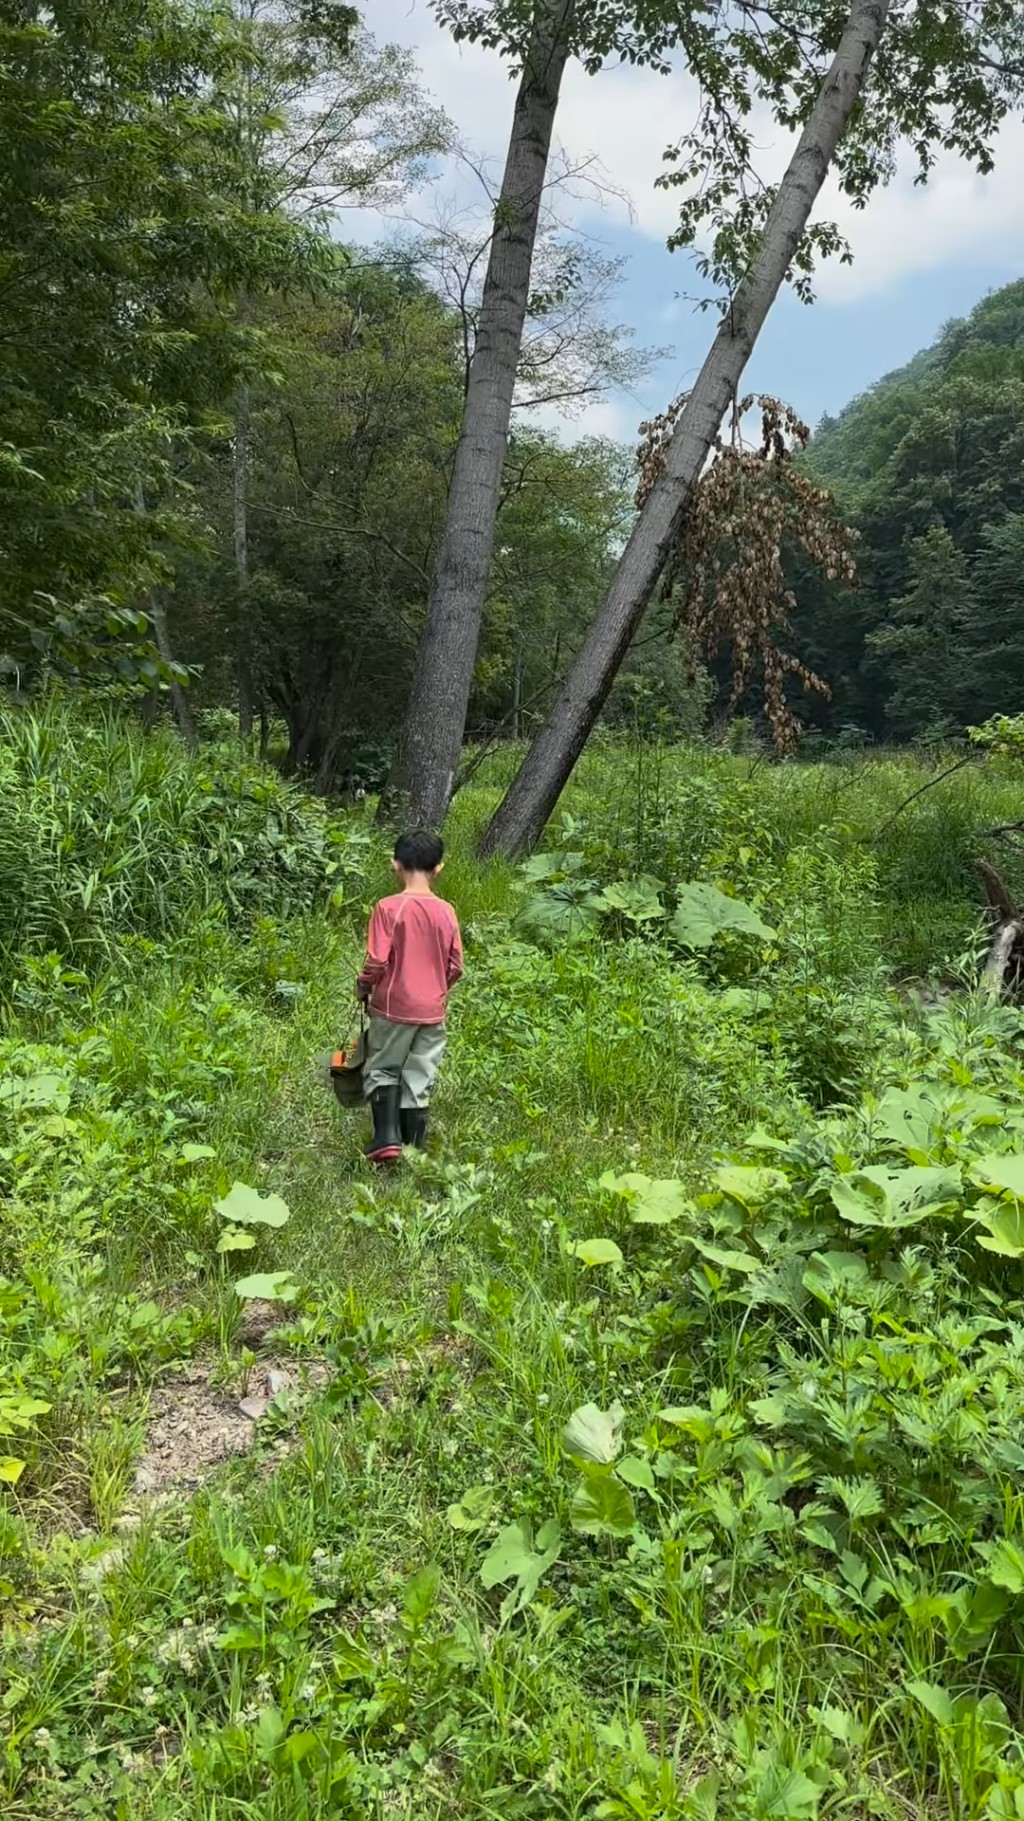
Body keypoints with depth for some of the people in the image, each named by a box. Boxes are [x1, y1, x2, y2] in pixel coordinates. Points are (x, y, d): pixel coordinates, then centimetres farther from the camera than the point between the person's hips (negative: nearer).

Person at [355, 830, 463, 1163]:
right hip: (433, 1011, 3)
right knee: (419, 1081, 12)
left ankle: (386, 1138, 0)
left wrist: (362, 989, 3)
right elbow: (455, 966, 2)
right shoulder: (446, 912, -2)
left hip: (393, 1007, -3)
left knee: (382, 1071, 14)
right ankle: (414, 1152, 17)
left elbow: (377, 961, -16)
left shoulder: (389, 908, -13)